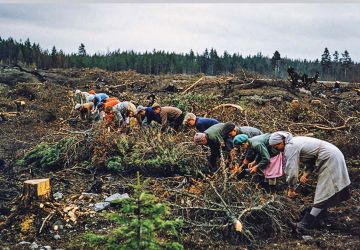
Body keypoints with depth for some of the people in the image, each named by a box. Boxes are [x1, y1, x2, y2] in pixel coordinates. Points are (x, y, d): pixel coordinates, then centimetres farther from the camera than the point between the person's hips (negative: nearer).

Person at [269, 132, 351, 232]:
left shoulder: (290, 147, -17)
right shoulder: (295, 142, 13)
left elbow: (292, 170, -16)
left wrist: (291, 189, -3)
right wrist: (306, 174, 1)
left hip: (329, 158, -10)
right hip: (333, 155, 10)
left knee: (323, 192, -7)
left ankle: (308, 222, -6)